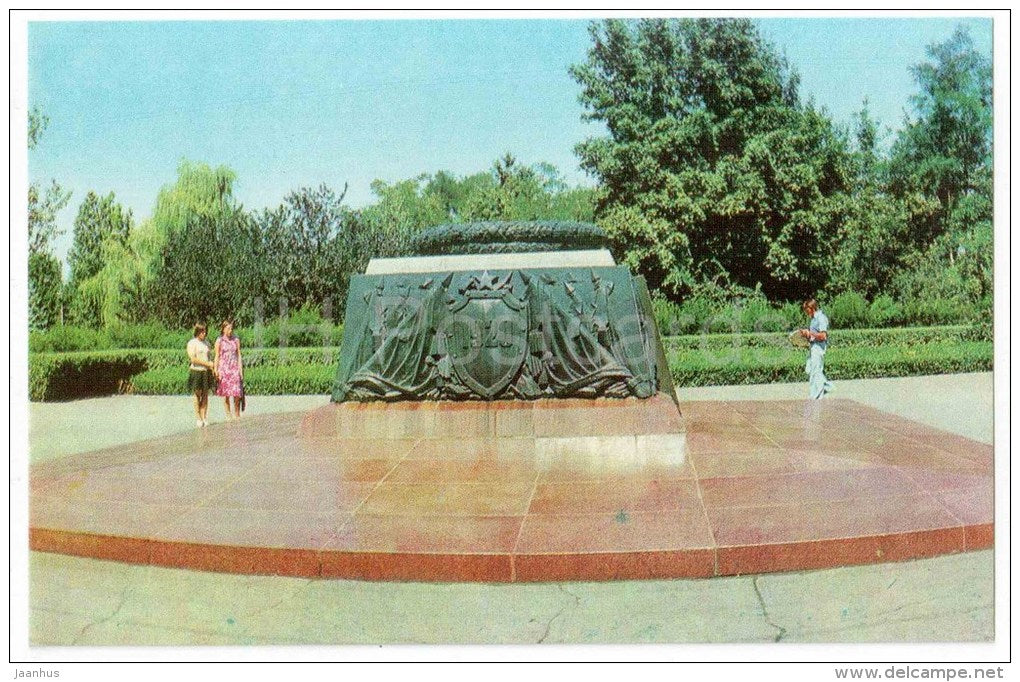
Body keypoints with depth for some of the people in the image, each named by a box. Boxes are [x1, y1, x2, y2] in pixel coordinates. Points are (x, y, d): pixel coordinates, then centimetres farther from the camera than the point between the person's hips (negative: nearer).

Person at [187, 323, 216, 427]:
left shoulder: (206, 343, 15)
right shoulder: (192, 343, -4)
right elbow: (193, 359, -13)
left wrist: (212, 367, 4)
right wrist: (207, 363, -14)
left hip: (206, 372, 5)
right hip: (196, 371, -5)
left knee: (205, 395, 3)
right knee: (197, 395, -1)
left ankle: (204, 418, 6)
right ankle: (198, 419, 4)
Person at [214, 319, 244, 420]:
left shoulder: (236, 340, 7)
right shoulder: (219, 341, 1)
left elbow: (239, 355, 8)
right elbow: (217, 357, 3)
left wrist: (241, 370, 2)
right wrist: (216, 371, -2)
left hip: (234, 368, 1)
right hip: (224, 369, -1)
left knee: (237, 393, -5)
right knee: (225, 394, 1)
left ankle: (237, 414, 6)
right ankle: (228, 415, 10)